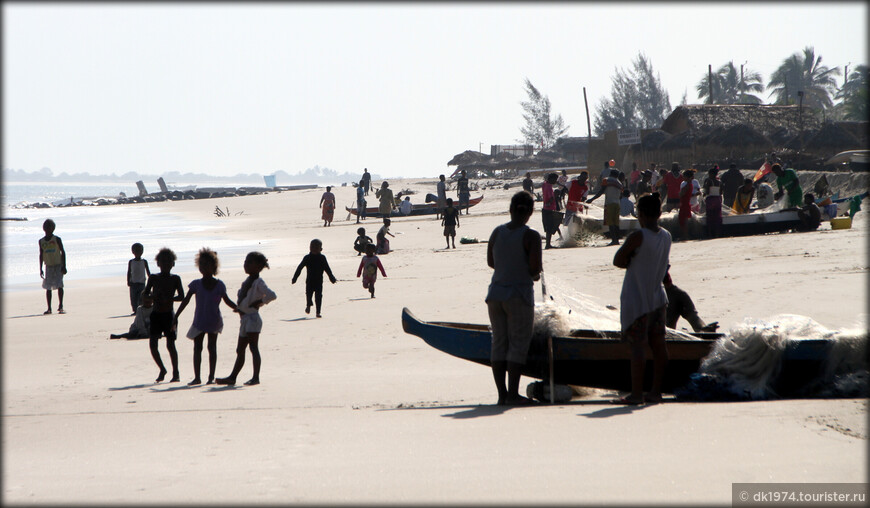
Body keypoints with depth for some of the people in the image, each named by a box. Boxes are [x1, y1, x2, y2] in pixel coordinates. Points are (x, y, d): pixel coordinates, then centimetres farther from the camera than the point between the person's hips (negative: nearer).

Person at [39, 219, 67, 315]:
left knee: (59, 285, -12)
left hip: (58, 265, -4)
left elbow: (63, 252, -2)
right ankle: (49, 308, 7)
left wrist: (64, 266, -8)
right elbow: (41, 255, 13)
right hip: (48, 266, 4)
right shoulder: (41, 241, 6)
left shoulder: (57, 239, -4)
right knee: (48, 287, 2)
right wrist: (40, 269, 10)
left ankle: (60, 307, -5)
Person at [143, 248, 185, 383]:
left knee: (170, 345, -8)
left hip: (169, 315, -2)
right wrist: (153, 296, -14)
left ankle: (176, 373, 2)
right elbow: (145, 295, 7)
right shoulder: (153, 278, 7)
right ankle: (162, 369, 15)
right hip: (155, 314, 2)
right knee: (152, 344, -4)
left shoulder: (175, 279, 2)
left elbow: (181, 296, -6)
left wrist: (168, 298, -22)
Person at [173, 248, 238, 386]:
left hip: (214, 322, -1)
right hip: (199, 321, 1)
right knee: (197, 347, 1)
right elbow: (186, 301, 0)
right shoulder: (196, 284, -1)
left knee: (212, 347, 3)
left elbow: (227, 301, 10)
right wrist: (175, 317, -4)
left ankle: (211, 377, 8)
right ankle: (197, 377, 6)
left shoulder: (219, 285, -2)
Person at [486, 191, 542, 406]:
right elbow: (535, 268, -17)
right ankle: (512, 393, -2)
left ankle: (502, 394, 11)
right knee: (518, 344, 1)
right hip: (519, 294, -5)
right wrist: (533, 274, 5)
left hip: (496, 293, 5)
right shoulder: (531, 236, -13)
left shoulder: (497, 232, 3)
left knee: (499, 343, 10)